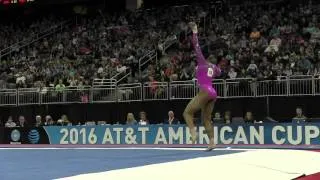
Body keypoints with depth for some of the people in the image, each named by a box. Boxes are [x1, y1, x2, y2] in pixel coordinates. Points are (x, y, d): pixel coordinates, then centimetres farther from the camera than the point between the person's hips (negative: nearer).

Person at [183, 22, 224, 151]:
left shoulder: (202, 62, 5)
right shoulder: (214, 67, 22)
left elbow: (197, 48, 0)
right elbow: (219, 73, 46)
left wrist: (195, 33, 2)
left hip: (205, 92, -8)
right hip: (213, 93, 8)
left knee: (187, 112, -7)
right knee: (206, 119, 11)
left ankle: (193, 133, -28)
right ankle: (212, 142, 3)